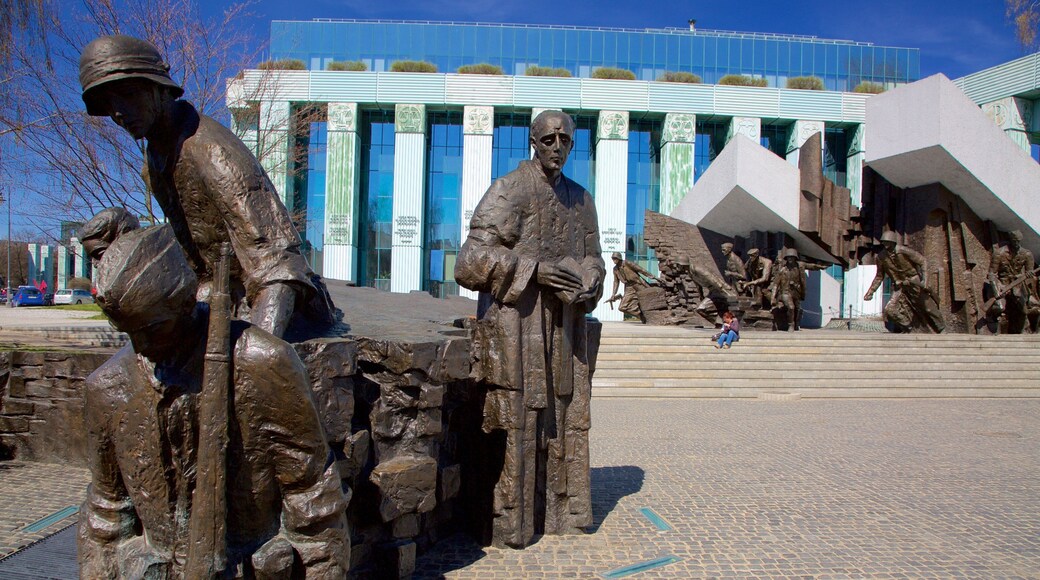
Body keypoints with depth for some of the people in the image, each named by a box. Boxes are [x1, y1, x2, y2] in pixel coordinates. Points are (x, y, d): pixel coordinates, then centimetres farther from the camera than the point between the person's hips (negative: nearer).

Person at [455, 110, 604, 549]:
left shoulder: (581, 200, 14)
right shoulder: (506, 192, -4)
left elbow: (593, 258, 20)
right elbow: (472, 261, -10)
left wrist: (586, 286, -4)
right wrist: (533, 269, -19)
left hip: (563, 329, 6)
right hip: (515, 327, -6)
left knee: (564, 420, 10)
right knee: (517, 421, -4)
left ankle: (559, 512, 25)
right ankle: (509, 524, 9)